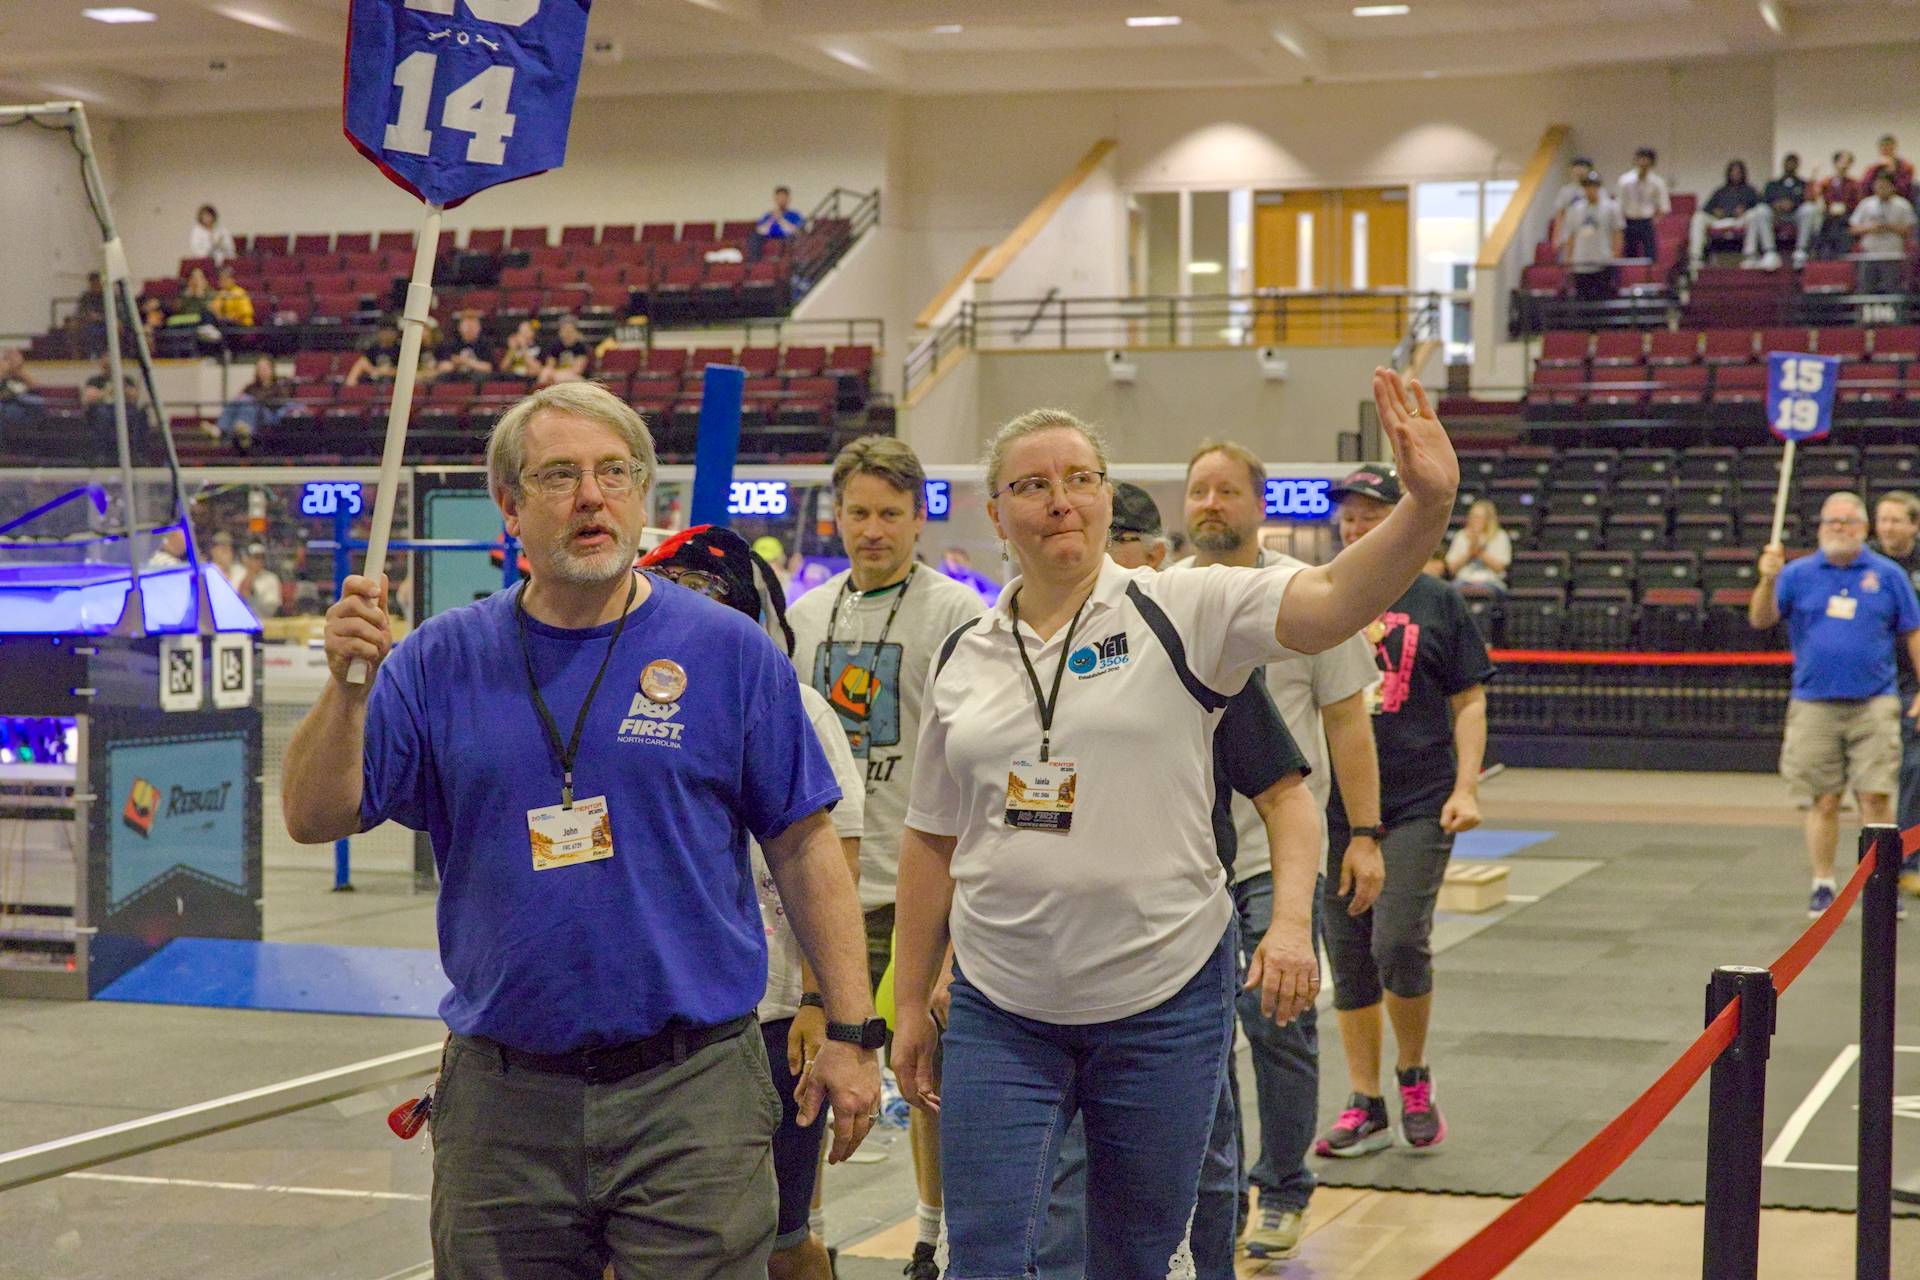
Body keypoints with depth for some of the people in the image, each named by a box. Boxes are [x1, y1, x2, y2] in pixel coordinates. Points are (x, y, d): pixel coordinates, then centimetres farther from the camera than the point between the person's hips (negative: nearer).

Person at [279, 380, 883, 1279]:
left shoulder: (729, 652, 0)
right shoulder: (441, 662, 4)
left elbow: (803, 845, 3)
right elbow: (313, 818, 0)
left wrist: (850, 1032, 0)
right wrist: (347, 687, -17)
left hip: (692, 1100, -2)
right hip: (501, 1099, 2)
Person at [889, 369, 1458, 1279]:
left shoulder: (1179, 615, -4)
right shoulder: (964, 658, 7)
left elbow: (1333, 600, -19)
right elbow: (933, 839, 12)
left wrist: (1427, 505, -37)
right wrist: (909, 1005, 12)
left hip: (1163, 1005, -2)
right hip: (1001, 1014, 2)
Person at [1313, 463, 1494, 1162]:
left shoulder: (1437, 601, 4)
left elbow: (1469, 702, 5)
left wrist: (1466, 788, -6)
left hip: (1419, 807, -3)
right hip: (1335, 808, 3)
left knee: (1399, 944, -14)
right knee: (1349, 958, 5)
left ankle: (1414, 1078, 12)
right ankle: (1366, 1109, 15)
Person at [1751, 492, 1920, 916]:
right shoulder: (1798, 574, 6)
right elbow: (1761, 620, -4)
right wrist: (1767, 580, -22)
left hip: (1874, 703, 0)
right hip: (1814, 704, 1)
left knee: (1876, 796, -7)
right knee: (1823, 800, 2)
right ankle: (1823, 886, 12)